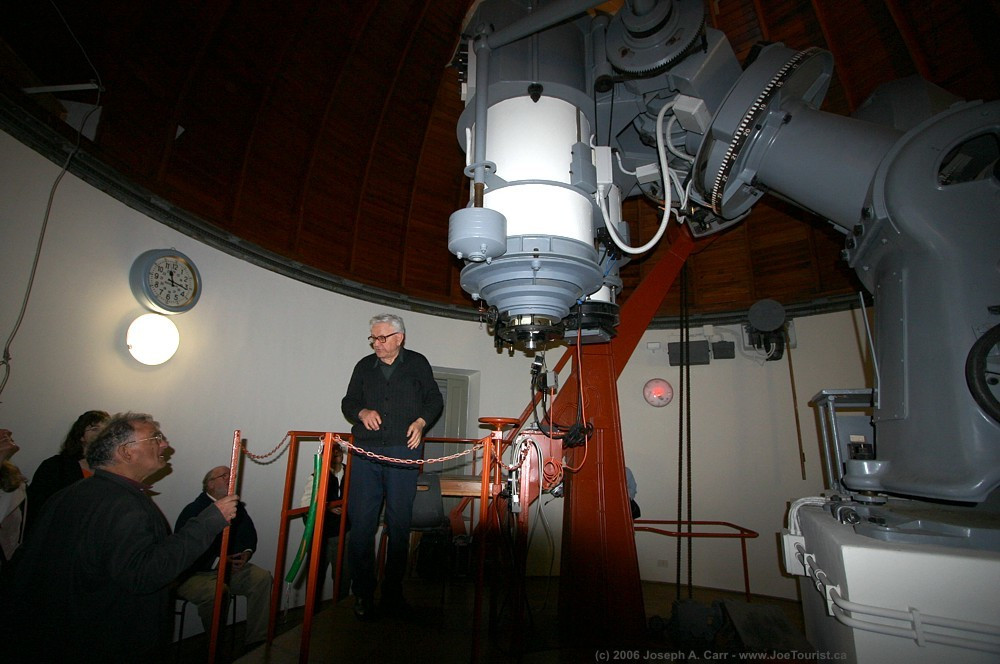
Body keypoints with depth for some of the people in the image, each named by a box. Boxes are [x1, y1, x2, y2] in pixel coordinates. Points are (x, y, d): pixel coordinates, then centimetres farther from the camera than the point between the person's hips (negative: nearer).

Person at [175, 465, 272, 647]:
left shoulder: (237, 507, 7)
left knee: (262, 577, -17)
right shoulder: (194, 510, -13)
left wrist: (246, 554, -7)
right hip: (192, 573, -6)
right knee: (217, 591, -35)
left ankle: (256, 639, -8)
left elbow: (249, 535, 15)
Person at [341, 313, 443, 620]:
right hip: (366, 451, 2)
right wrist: (362, 412, -2)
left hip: (403, 450, -2)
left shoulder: (417, 363, 10)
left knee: (399, 523, 2)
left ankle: (393, 592, 16)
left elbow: (434, 399, 13)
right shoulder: (364, 366, 16)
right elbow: (348, 402, 20)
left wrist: (420, 422, -5)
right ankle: (362, 593, 13)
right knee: (361, 521, -1)